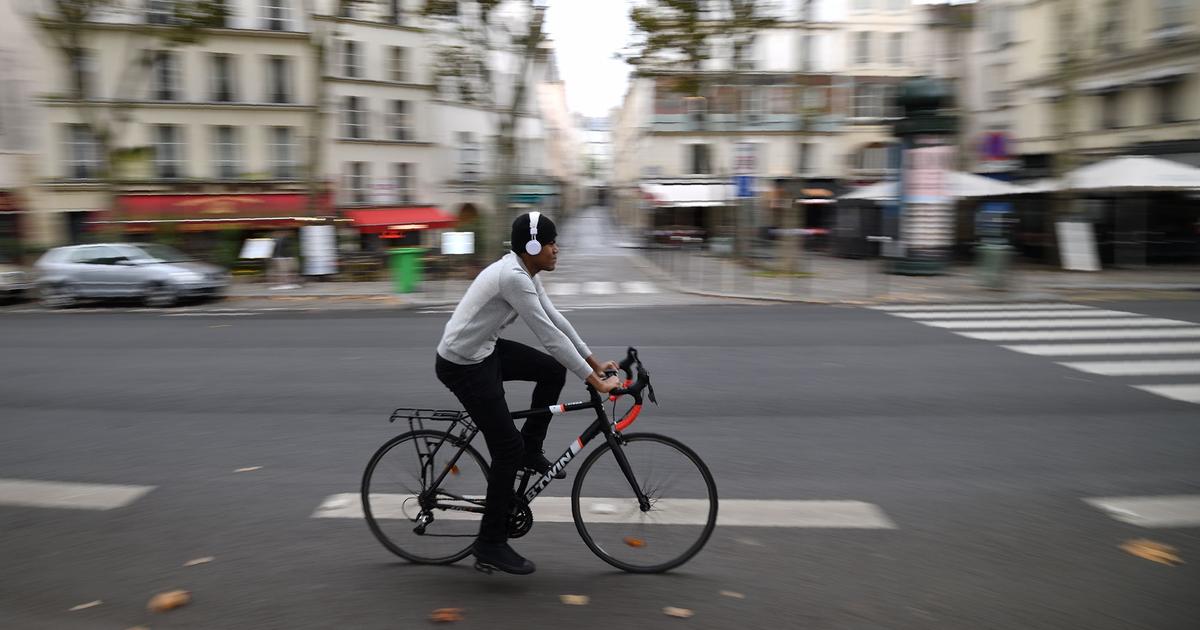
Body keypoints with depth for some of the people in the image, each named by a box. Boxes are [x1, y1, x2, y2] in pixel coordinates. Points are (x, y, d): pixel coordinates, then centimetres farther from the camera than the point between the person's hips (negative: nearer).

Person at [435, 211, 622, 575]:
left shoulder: (525, 273, 6)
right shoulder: (513, 277, -25)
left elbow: (556, 320, 11)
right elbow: (550, 335, -27)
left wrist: (595, 363, 10)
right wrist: (596, 382, -23)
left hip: (485, 350, 9)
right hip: (462, 365, -9)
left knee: (554, 370, 8)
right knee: (507, 448, -6)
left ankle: (530, 452, 20)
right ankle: (490, 546, 6)